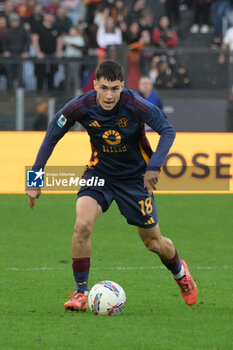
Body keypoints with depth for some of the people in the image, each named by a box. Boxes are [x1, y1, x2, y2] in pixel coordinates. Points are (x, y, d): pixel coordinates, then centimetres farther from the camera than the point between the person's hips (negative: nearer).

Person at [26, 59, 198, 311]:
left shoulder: (135, 105, -26)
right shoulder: (81, 106, -20)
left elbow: (167, 130, -21)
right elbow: (52, 135, -7)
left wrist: (154, 167, -35)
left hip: (135, 177, -1)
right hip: (99, 173, 1)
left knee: (154, 243, 7)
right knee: (82, 225, -24)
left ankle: (180, 272, 42)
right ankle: (81, 293, -10)